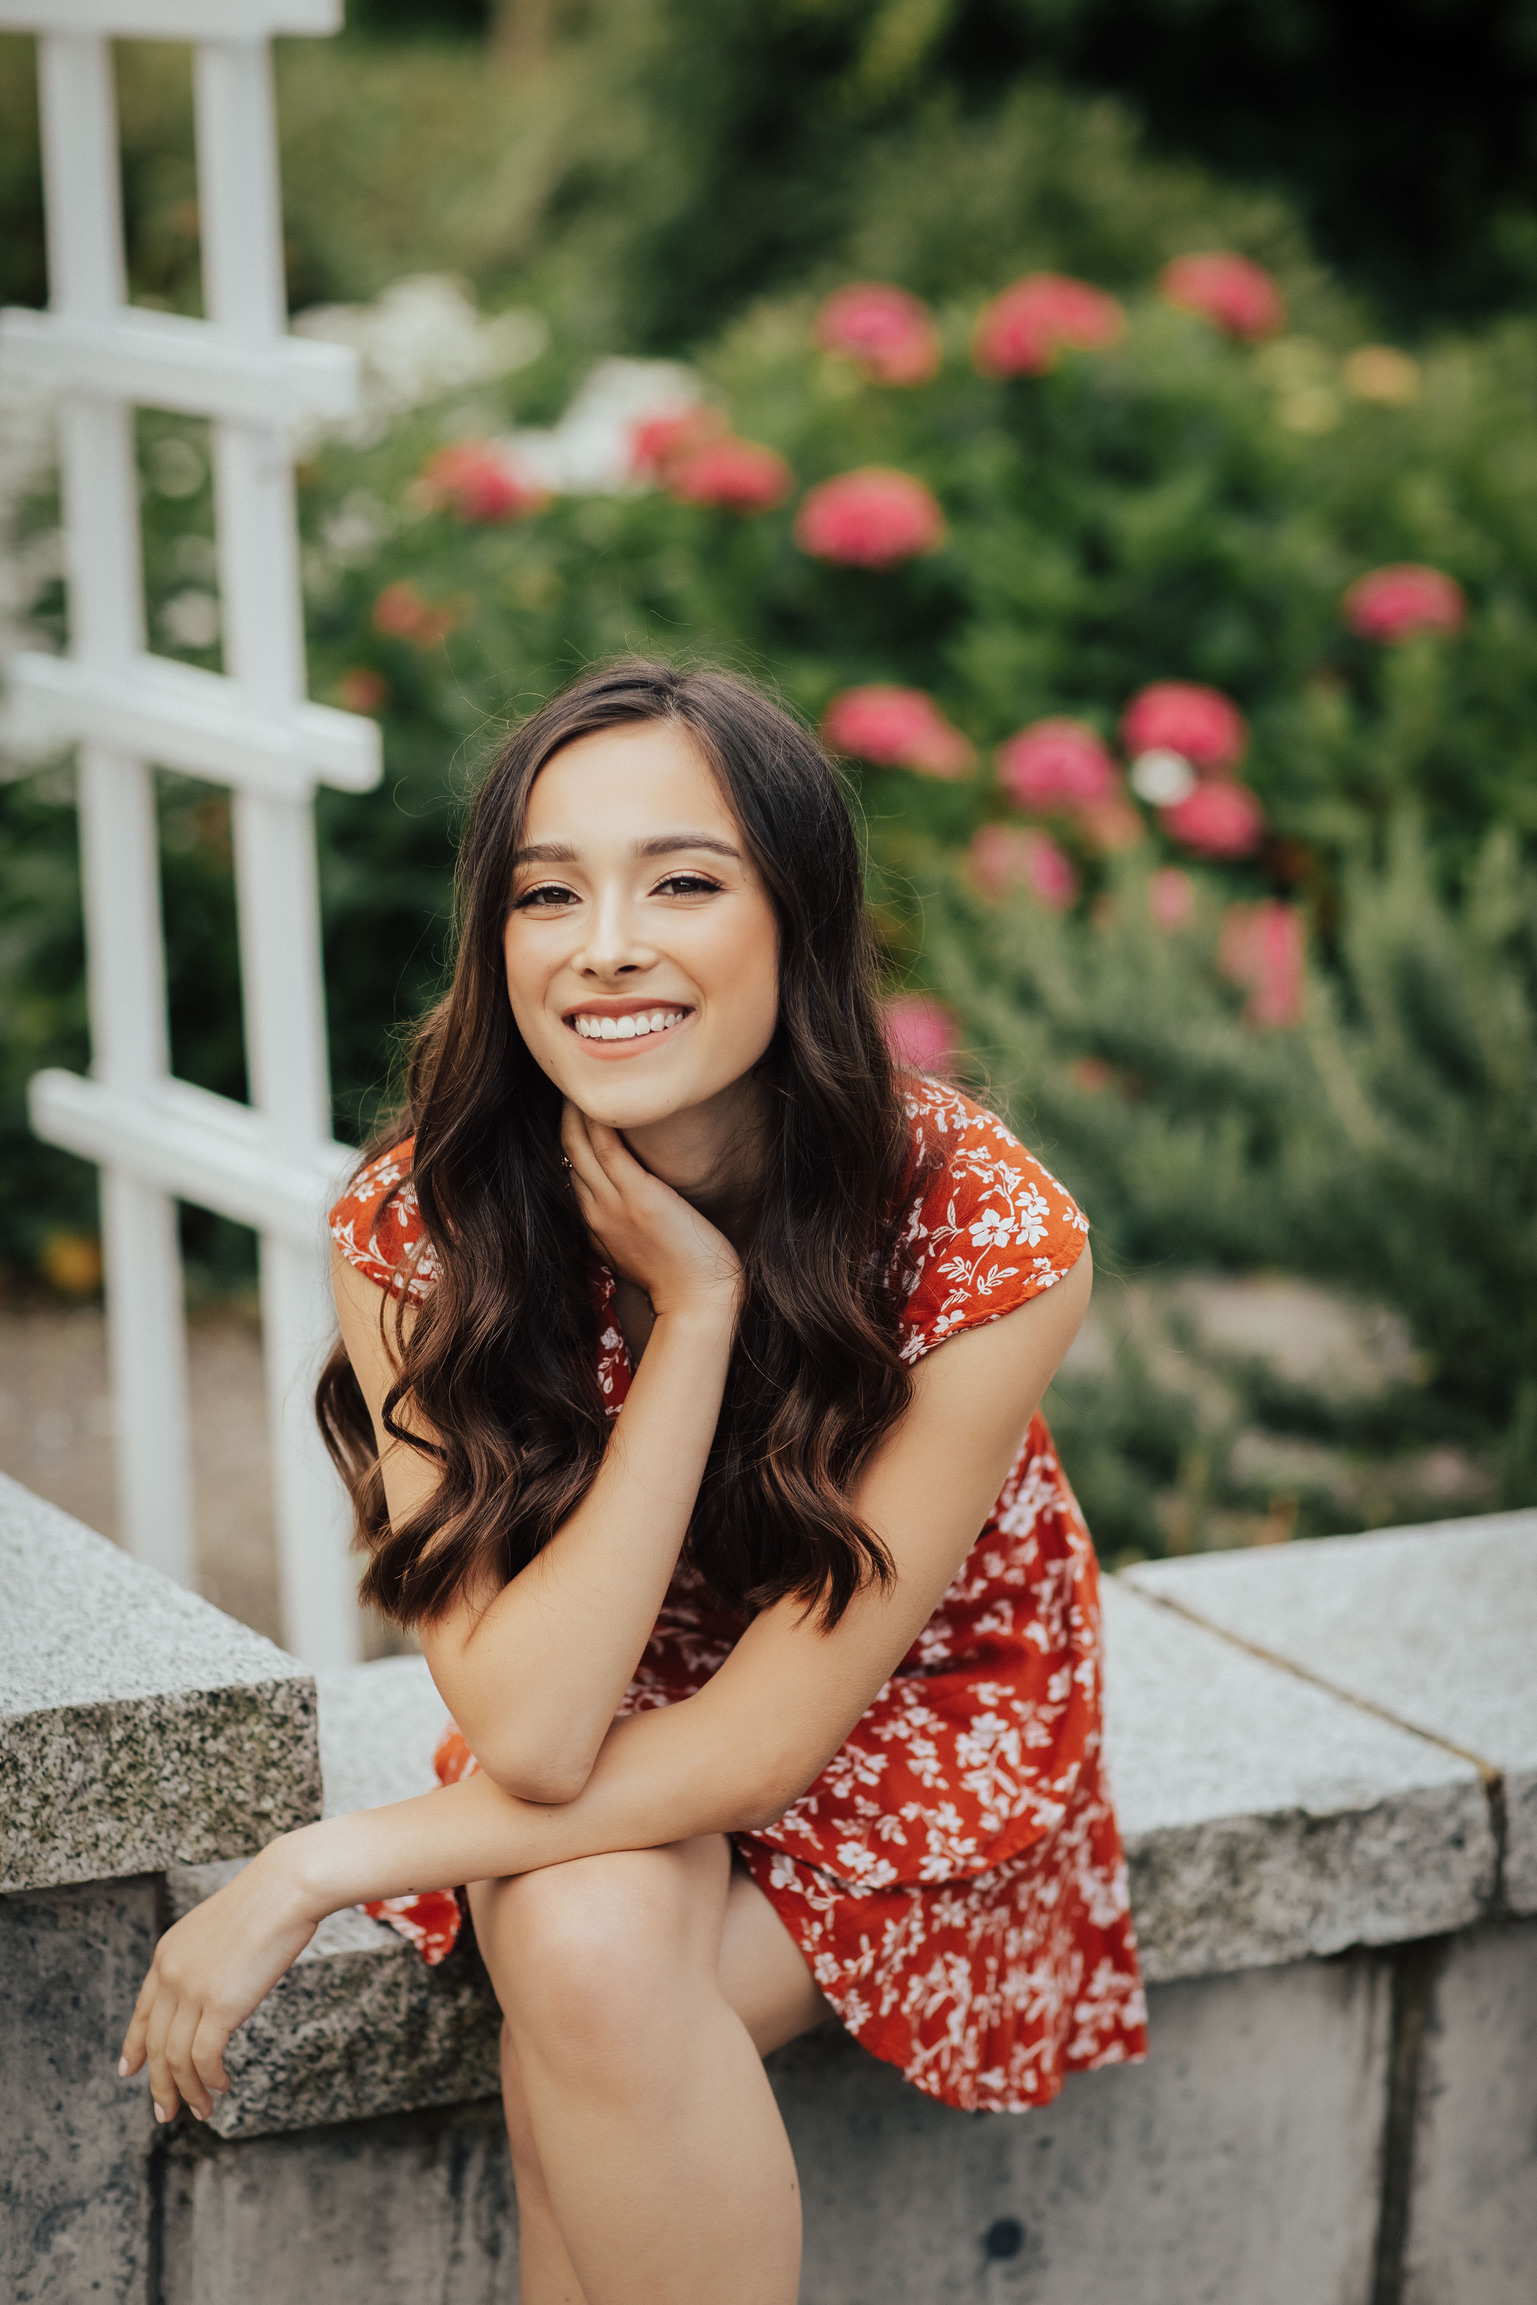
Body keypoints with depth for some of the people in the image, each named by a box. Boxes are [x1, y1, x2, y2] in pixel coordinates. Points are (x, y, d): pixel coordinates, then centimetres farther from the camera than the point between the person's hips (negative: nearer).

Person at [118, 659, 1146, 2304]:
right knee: (584, 1948, -32)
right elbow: (529, 1733, -27)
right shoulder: (414, 1230, -21)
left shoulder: (985, 1240, -27)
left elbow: (769, 1738, -25)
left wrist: (320, 1869, -24)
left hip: (905, 1772, -2)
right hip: (586, 1799, 2)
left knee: (587, 1950, -30)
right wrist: (696, 1310, -33)